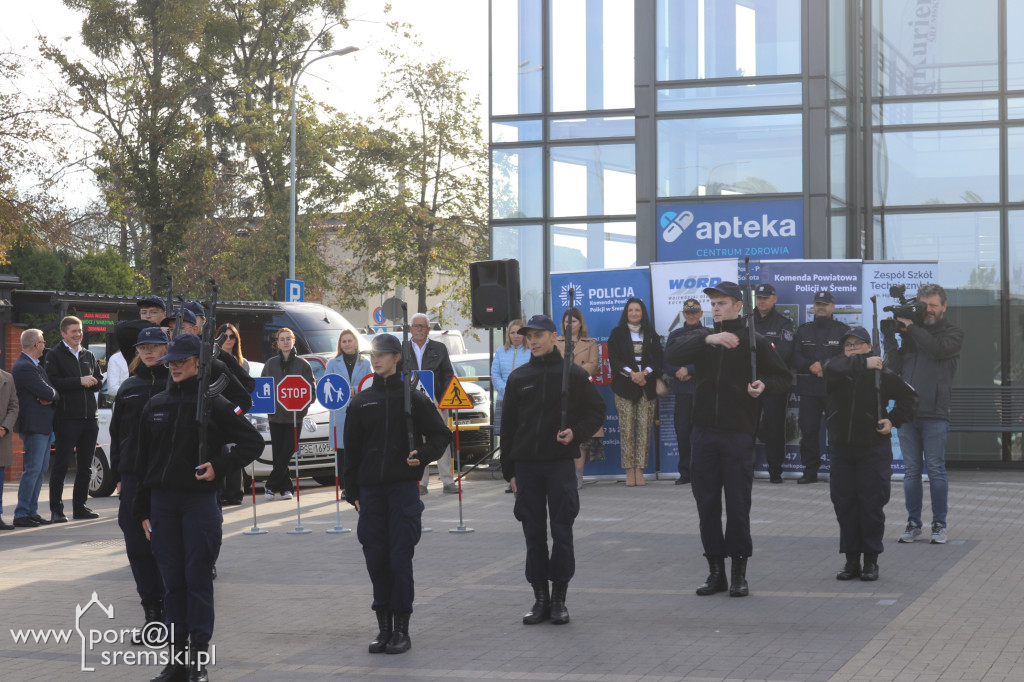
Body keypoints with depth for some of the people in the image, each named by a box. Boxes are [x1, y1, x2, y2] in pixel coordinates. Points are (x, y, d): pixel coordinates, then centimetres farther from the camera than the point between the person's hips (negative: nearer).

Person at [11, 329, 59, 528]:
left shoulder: (36, 366, 17)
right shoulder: (24, 367, -16)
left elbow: (51, 392, 14)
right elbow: (47, 392, -21)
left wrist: (50, 397, -8)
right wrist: (52, 394, 1)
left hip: (44, 426, 10)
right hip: (34, 426, -10)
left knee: (41, 470, 12)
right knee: (32, 470, -10)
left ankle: (32, 512, 16)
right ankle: (21, 514, -7)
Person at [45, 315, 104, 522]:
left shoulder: (89, 356, 17)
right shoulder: (55, 356, -1)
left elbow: (99, 381, 16)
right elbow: (53, 382, -13)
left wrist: (91, 382, -5)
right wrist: (80, 382, -15)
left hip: (89, 417, 6)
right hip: (67, 417, -6)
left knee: (85, 466, 10)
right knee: (61, 464, -5)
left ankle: (80, 506, 18)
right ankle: (56, 510, -1)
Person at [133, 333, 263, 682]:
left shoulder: (214, 404, -2)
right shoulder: (156, 405, 11)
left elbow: (253, 441, -1)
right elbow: (143, 461, 14)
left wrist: (219, 466, -12)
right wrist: (142, 509, 11)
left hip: (200, 501, -4)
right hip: (162, 502, 4)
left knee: (198, 578, -3)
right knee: (172, 580, 7)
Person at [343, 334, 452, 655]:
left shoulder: (414, 399, 2)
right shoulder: (361, 402, 10)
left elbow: (441, 434, 7)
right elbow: (351, 450, 12)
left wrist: (423, 455, -12)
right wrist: (352, 492, 8)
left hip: (404, 487, -3)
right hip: (370, 490, 3)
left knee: (400, 558, -5)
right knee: (376, 558, 3)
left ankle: (402, 628, 2)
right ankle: (384, 626, 11)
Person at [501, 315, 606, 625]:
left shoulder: (574, 374, 3)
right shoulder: (518, 378, 11)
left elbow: (596, 411, 7)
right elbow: (507, 425, 12)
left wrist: (576, 432, -13)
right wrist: (509, 470, 8)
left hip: (560, 463, -3)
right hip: (526, 465, 3)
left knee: (562, 531, -2)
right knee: (534, 532, 4)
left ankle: (559, 597, 6)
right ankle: (540, 597, 11)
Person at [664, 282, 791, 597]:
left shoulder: (754, 342, 2)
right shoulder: (701, 337, 9)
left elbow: (783, 376, 9)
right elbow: (673, 354, -10)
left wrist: (764, 385, -13)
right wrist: (707, 340, -23)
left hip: (738, 433, -3)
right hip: (704, 432, 3)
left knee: (738, 505, -1)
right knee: (707, 503, 6)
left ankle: (739, 573, 8)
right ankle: (716, 571, 15)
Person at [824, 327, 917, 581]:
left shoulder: (881, 373, 0)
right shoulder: (836, 367, 3)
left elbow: (909, 396, 10)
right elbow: (834, 367, -23)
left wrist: (894, 420, -2)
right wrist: (862, 363, -22)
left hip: (874, 448, -2)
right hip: (841, 448, 2)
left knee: (872, 505, -2)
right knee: (844, 505, 5)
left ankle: (871, 560, 7)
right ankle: (851, 560, 14)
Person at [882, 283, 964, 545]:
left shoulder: (953, 333, 7)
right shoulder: (910, 333, 16)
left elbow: (938, 348, -15)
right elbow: (895, 366, 10)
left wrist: (911, 328, -8)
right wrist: (889, 338, 1)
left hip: (935, 414, -4)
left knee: (936, 469, -2)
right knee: (911, 470, 6)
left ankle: (939, 524, 6)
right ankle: (913, 523, 13)